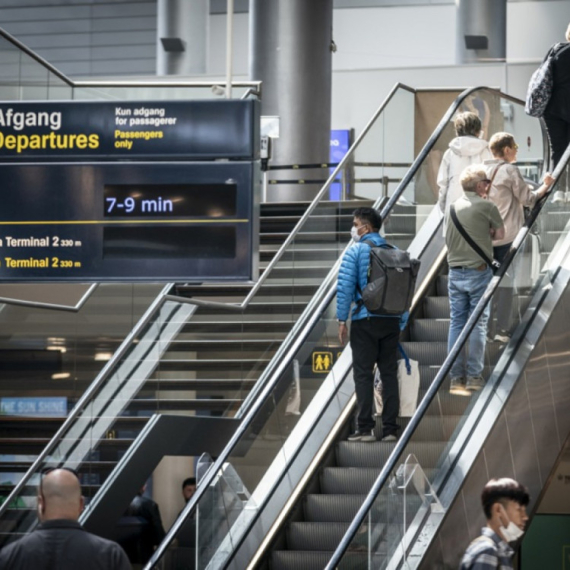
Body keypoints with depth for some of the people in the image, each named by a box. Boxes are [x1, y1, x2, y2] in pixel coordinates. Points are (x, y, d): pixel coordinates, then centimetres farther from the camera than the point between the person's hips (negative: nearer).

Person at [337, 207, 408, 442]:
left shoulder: (355, 251, -3)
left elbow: (345, 286, -10)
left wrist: (342, 319, -6)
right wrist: (402, 323, 14)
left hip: (365, 319, -4)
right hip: (391, 320, 4)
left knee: (363, 374, -1)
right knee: (389, 374, 7)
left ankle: (365, 428, -5)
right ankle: (390, 428, 5)